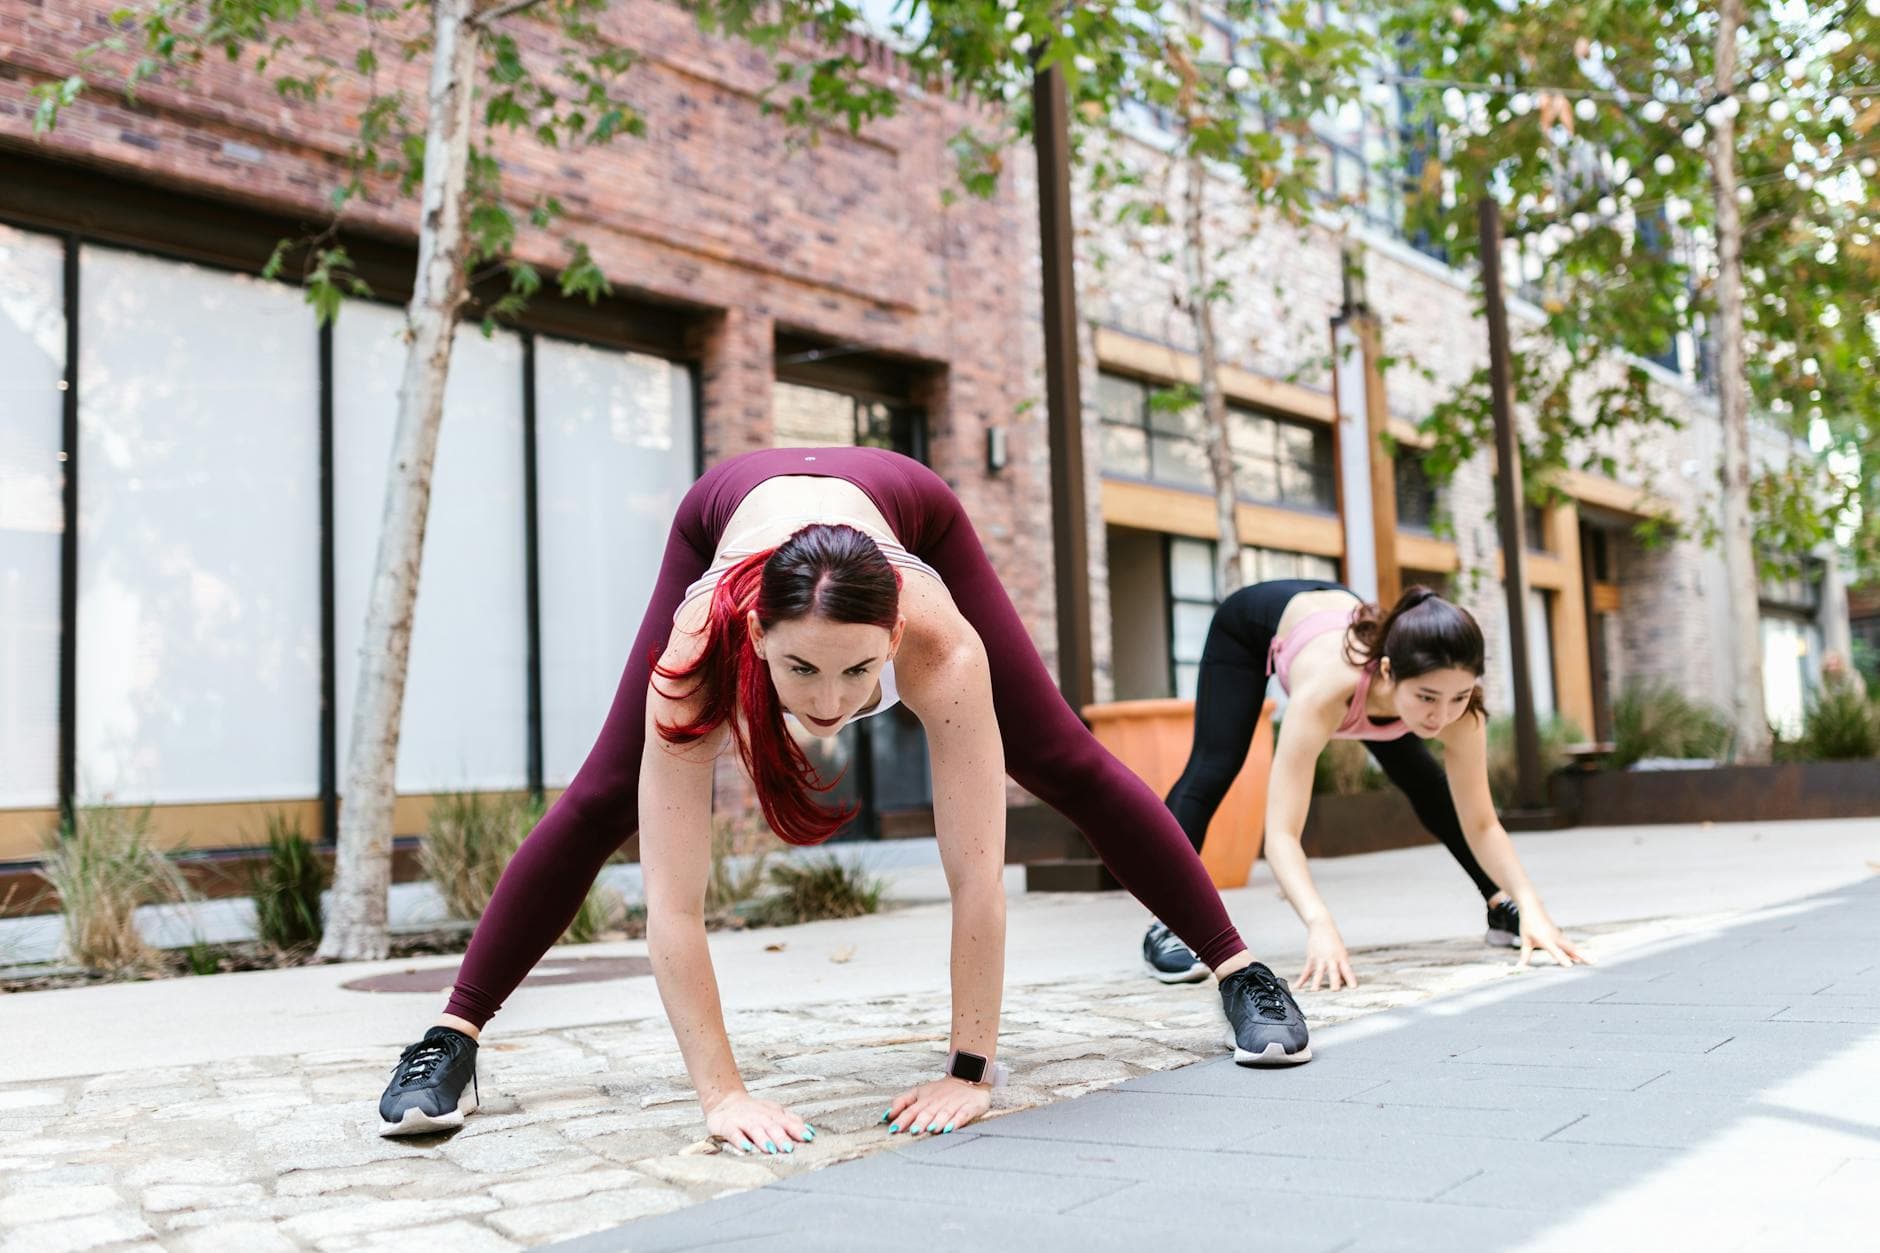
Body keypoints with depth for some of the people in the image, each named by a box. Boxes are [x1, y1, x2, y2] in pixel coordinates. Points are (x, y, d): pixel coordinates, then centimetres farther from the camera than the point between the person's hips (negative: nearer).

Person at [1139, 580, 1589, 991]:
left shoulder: (1458, 710, -35)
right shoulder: (1328, 689, -49)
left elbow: (1481, 823, -23)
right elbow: (1281, 833, -51)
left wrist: (1530, 905, -39)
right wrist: (1320, 924, -66)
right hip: (1254, 620, -4)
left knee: (1423, 779, 3)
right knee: (1212, 770, -15)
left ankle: (1500, 905, 16)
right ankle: (1164, 924, -5)